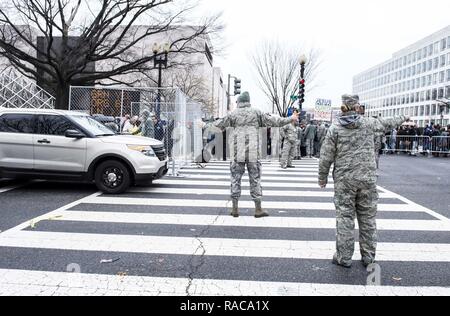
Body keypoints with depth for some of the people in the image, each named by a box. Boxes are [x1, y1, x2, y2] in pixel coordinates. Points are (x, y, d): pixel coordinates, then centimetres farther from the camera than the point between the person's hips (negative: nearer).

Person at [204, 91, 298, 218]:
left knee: (235, 178, 8)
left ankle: (235, 208, 10)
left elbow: (219, 124, 11)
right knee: (255, 179, 5)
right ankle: (258, 209, 8)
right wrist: (290, 119, 20)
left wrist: (207, 126, 29)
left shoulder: (233, 114, 4)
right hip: (253, 152, 0)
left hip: (237, 152, 0)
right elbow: (272, 121, 9)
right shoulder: (256, 113, 5)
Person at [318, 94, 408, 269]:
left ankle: (344, 257, 12)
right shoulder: (369, 123, 0)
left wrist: (322, 177, 7)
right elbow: (387, 123, 20)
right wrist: (403, 119, 41)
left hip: (344, 180, -2)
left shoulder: (335, 128, -5)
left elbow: (326, 156, -5)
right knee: (368, 218, 12)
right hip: (367, 179, 2)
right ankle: (368, 257, 22)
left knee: (345, 218, 5)